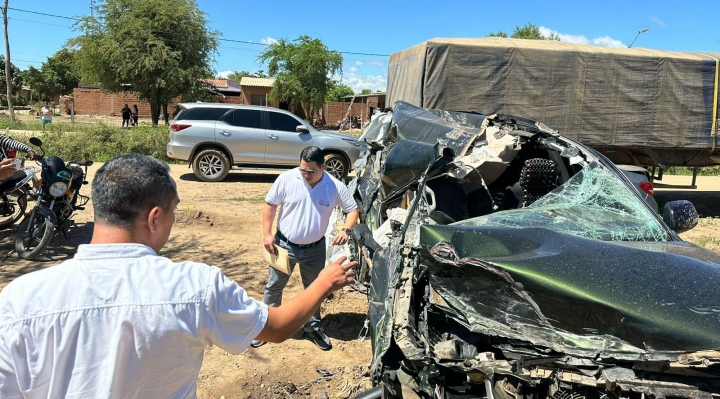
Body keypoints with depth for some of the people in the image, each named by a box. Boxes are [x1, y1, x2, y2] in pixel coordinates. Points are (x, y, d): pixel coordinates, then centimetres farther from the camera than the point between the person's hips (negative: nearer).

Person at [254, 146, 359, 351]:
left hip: (314, 249, 1)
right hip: (284, 244, -1)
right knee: (274, 286, 13)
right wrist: (266, 233, -10)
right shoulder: (286, 178, -16)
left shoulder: (336, 187, -14)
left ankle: (313, 327, 36)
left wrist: (346, 230, -21)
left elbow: (352, 209, -3)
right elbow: (270, 204, -6)